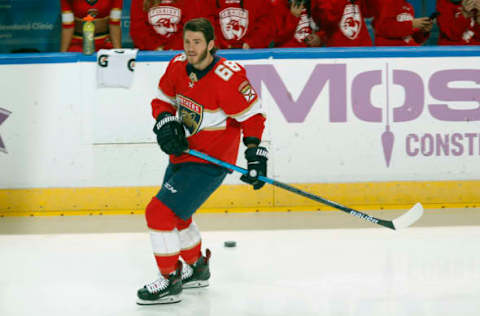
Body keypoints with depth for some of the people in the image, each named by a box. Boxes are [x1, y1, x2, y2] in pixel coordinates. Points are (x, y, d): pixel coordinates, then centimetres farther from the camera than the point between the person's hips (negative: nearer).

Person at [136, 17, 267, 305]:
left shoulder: (227, 77, -24)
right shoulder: (178, 66, -3)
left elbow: (252, 115, -18)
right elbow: (163, 100, 10)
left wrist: (256, 156, -22)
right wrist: (166, 124, -9)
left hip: (209, 162, -9)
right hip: (182, 152, 9)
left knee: (160, 212, -14)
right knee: (174, 214, 25)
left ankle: (169, 282, -1)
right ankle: (196, 268, 47)